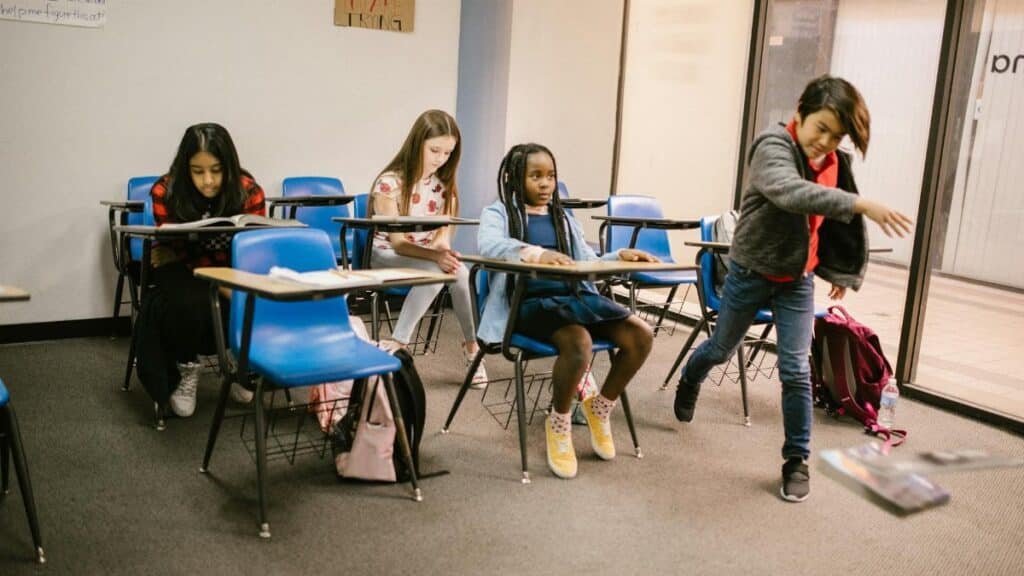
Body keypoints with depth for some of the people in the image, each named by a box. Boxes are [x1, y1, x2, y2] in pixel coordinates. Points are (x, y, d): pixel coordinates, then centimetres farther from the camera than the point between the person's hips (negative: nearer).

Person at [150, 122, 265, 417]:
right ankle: (187, 373, -5)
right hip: (183, 266, -1)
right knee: (190, 303, -33)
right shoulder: (166, 191, -20)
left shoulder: (249, 191, -20)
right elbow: (173, 249, -13)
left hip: (232, 266, 1)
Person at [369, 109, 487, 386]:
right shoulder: (390, 183, -17)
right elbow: (397, 241, -22)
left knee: (462, 272, -28)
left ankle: (472, 345, -12)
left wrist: (444, 251, -27)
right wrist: (435, 256, -38)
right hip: (386, 256, -4)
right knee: (433, 273, -35)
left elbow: (443, 235, -3)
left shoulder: (444, 184, 1)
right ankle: (397, 344, -27)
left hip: (428, 256, 5)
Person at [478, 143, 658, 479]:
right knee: (579, 342, -35)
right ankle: (558, 423, -6)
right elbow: (489, 245, -22)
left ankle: (600, 408, 10)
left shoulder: (563, 218, 21)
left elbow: (588, 264, 18)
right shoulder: (498, 213, 2)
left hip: (574, 295, 6)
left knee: (641, 335, -14)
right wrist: (537, 253, -39)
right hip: (530, 300, -6)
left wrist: (620, 257, -3)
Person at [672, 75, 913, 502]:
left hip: (797, 280, 4)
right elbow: (791, 193, -43)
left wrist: (841, 271, 18)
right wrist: (861, 204, -52)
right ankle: (689, 382, 51)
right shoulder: (773, 147, -21)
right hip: (750, 273, -4)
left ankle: (797, 461, 11)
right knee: (722, 348, 18)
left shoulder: (833, 163, -1)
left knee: (795, 370, -2)